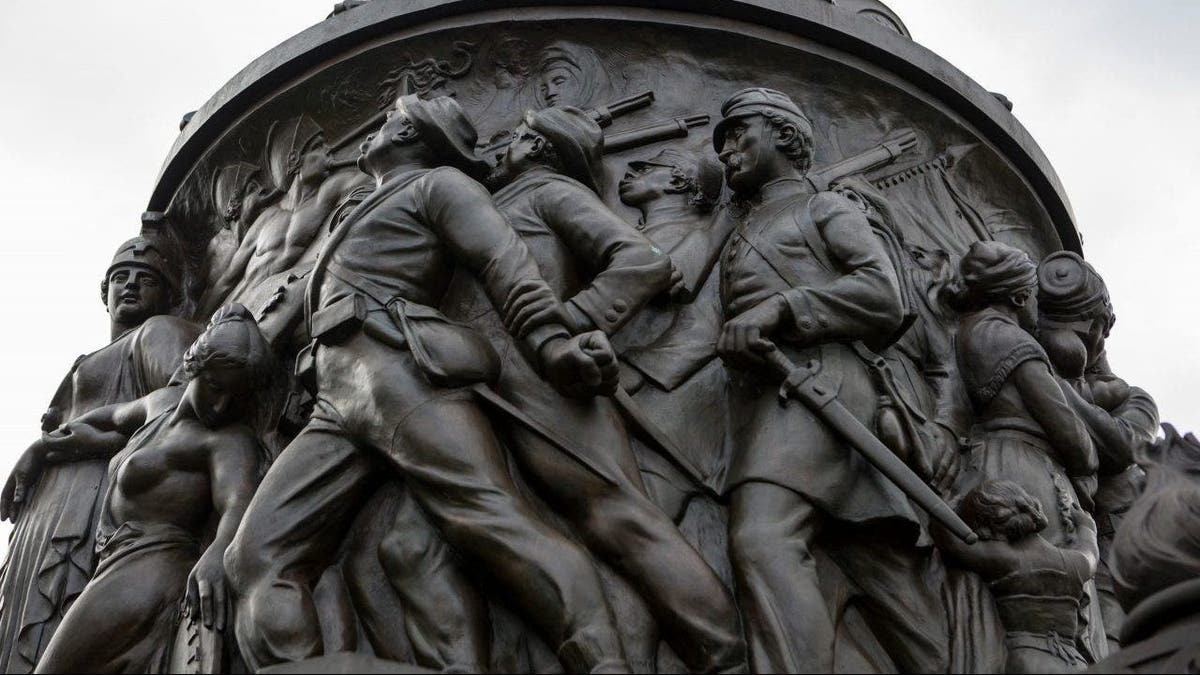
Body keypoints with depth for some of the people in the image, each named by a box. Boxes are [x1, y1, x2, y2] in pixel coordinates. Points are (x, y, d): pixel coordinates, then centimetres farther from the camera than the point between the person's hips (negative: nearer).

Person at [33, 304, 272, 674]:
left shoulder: (229, 439, -7)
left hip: (151, 569, -9)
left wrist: (217, 553, -48)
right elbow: (117, 416, 44)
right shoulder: (163, 401, 20)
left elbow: (239, 502, -28)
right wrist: (93, 441, 23)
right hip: (117, 568, 9)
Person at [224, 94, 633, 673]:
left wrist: (549, 341, -18)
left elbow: (503, 260, -1)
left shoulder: (437, 182, 17)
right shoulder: (363, 219, 42)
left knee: (489, 518, -28)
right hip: (335, 402, 8)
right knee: (258, 558, -13)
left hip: (402, 371, -8)